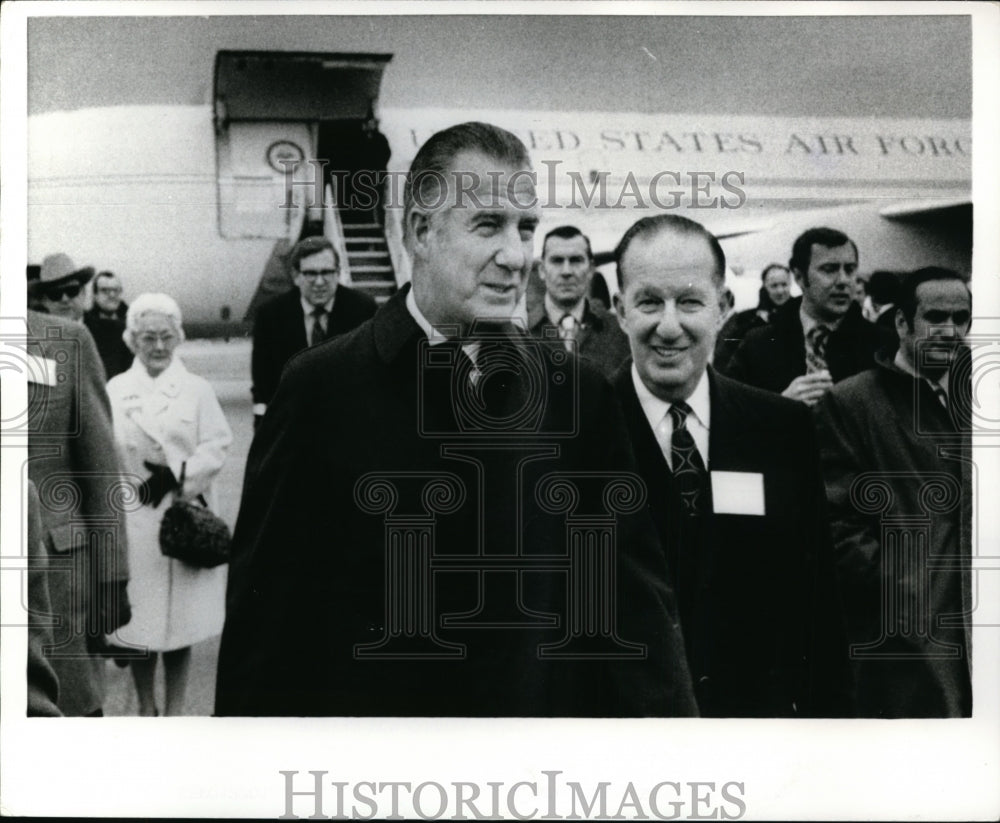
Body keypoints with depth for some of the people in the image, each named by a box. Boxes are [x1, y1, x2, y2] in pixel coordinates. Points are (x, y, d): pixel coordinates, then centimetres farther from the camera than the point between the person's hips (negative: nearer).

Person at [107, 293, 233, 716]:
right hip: (131, 519, 0)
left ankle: (175, 709, 18)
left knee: (179, 617, 5)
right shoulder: (115, 390, 3)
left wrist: (177, 474, -14)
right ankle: (145, 708, 22)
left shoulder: (197, 389, 2)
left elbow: (216, 446, -2)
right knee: (138, 617, 5)